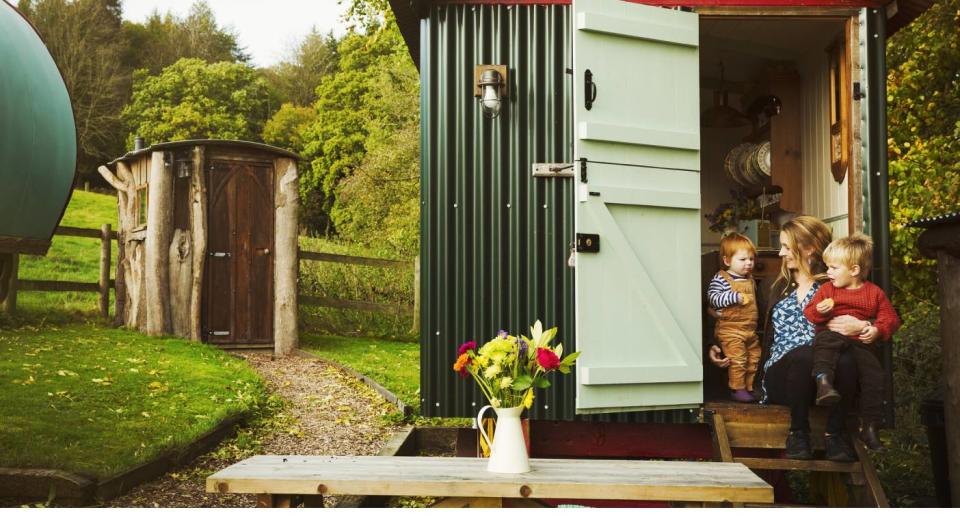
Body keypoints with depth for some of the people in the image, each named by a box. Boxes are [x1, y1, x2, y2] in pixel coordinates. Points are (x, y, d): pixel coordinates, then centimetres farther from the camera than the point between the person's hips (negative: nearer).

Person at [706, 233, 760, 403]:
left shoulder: (750, 280, 14)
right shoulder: (720, 279, -10)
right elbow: (713, 298, -21)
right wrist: (736, 297, -25)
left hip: (751, 329, 7)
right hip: (730, 329, -7)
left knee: (754, 360, 11)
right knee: (737, 360, -11)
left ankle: (751, 387, 22)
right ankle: (737, 388, -1)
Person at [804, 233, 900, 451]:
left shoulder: (874, 293, 12)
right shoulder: (827, 289, 14)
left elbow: (890, 318, 10)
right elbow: (809, 312, 10)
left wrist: (877, 330, -10)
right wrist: (820, 310, -13)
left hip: (861, 343, 1)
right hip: (832, 335, -1)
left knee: (874, 375, -15)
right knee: (826, 341, -37)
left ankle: (869, 427, -5)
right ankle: (823, 380, -57)